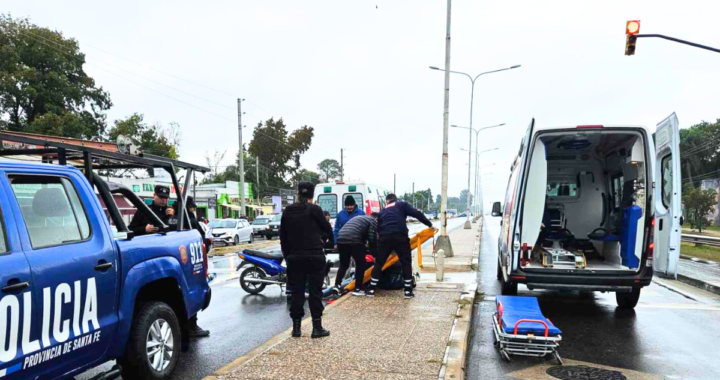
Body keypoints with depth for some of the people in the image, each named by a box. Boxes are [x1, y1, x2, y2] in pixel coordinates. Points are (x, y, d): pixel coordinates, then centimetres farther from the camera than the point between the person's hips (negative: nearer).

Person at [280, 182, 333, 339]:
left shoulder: (288, 211, 5)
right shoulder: (314, 209, -9)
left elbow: (283, 236, 9)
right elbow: (328, 229, 0)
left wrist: (286, 255, 17)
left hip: (294, 257, 4)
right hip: (314, 256, -4)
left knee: (297, 291, 9)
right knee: (315, 291, 3)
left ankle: (296, 327, 12)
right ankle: (317, 328, 6)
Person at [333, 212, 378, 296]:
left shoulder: (358, 218, 35)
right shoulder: (373, 221, 12)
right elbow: (372, 239, 1)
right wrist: (374, 254, 9)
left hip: (341, 239, 7)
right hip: (354, 241, -7)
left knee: (343, 265, 20)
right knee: (361, 265, 8)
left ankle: (337, 285, 10)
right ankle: (358, 289, 7)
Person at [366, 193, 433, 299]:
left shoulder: (382, 212, 27)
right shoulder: (402, 205, 16)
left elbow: (378, 228, 26)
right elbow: (417, 214, 5)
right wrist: (429, 224, 12)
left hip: (385, 238, 3)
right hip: (400, 237, -3)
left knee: (379, 263, 14)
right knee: (406, 263, 9)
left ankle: (371, 289, 14)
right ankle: (408, 291, 8)